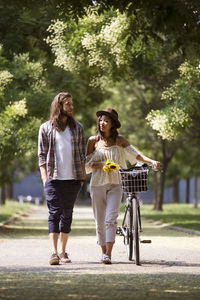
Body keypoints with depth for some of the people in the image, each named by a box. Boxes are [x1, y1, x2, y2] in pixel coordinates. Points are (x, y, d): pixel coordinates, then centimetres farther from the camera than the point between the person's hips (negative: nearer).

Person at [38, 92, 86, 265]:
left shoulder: (77, 127, 13)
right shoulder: (46, 128, 6)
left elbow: (82, 154, 13)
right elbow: (42, 155, 4)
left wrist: (83, 176, 5)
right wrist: (45, 177, -5)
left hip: (73, 179, 3)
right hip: (54, 178, -3)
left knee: (67, 214, 6)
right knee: (55, 213, -11)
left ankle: (63, 252, 13)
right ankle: (54, 253, -15)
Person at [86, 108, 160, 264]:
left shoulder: (119, 140, 5)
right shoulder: (93, 140, 5)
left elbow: (135, 154, 2)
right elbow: (87, 163, 5)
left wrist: (152, 161, -14)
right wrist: (102, 165, -13)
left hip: (115, 184, -1)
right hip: (98, 184, 1)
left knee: (111, 219, -15)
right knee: (100, 220, 4)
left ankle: (108, 255, -19)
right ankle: (104, 252, 18)